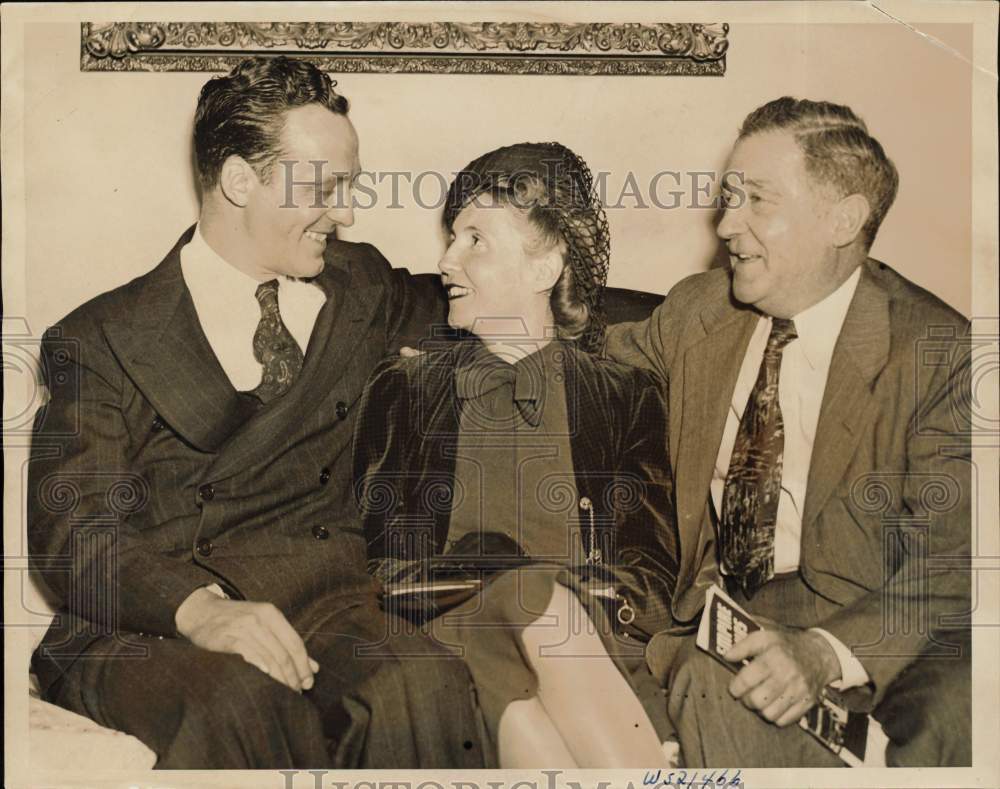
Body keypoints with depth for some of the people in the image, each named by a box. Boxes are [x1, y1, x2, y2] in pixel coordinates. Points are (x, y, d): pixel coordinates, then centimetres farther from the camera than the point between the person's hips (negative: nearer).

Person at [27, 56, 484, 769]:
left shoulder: (362, 288, 16)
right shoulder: (101, 341, 3)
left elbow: (457, 317, 38)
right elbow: (70, 527, -8)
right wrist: (201, 608, -27)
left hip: (327, 616, 3)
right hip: (152, 631, -2)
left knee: (424, 686, -31)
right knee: (240, 697, -37)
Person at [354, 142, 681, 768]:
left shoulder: (628, 398, 14)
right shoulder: (401, 391, 16)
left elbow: (653, 574, 7)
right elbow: (387, 565, 7)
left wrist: (589, 612, -17)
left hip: (594, 644, 0)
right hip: (450, 638, 1)